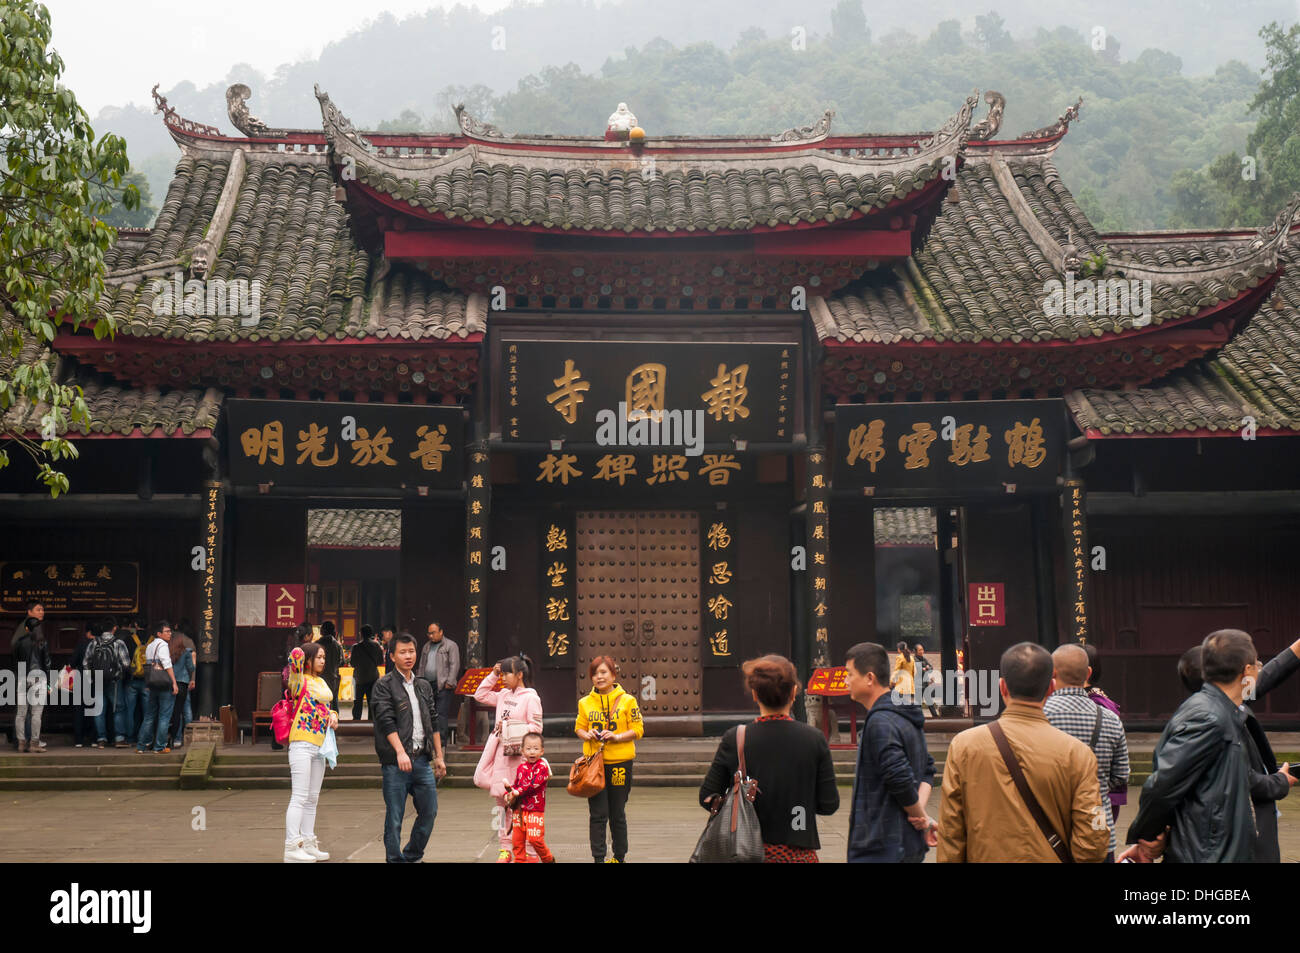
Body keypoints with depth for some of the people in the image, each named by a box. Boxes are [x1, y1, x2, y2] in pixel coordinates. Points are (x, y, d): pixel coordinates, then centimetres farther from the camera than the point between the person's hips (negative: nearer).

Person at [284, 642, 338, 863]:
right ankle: (292, 847, -8)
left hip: (319, 745, 8)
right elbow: (296, 655, -27)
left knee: (312, 798, 13)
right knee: (300, 797, -10)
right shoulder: (300, 681, -8)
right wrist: (298, 654, -10)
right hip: (301, 743, -8)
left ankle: (308, 844, 20)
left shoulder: (322, 682, 17)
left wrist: (333, 715, 7)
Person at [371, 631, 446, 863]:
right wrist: (400, 752, -23)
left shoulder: (423, 686, 16)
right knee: (394, 817, -1)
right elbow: (386, 721, -13)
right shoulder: (384, 686, -3)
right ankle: (395, 859, 10)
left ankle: (413, 856, 25)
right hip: (395, 762, -6)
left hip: (422, 759, 6)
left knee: (429, 811, 8)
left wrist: (439, 757, 16)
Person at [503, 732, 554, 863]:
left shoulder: (542, 766, -8)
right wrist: (508, 793, 0)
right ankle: (520, 860, 18)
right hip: (519, 808, 6)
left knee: (534, 838, -10)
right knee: (517, 838, 6)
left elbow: (533, 784, -17)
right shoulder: (521, 767, 11)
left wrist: (518, 792, -20)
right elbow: (516, 784, 19)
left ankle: (548, 859, 12)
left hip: (535, 809, -6)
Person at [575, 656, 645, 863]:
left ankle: (620, 856, 24)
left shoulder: (627, 701, -2)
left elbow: (638, 730, -2)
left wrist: (616, 737, -17)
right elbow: (579, 728, 14)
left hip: (620, 761, -1)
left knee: (617, 813, 9)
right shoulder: (585, 702, 6)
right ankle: (598, 858, 4)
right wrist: (587, 735, -8)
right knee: (597, 813, -2)